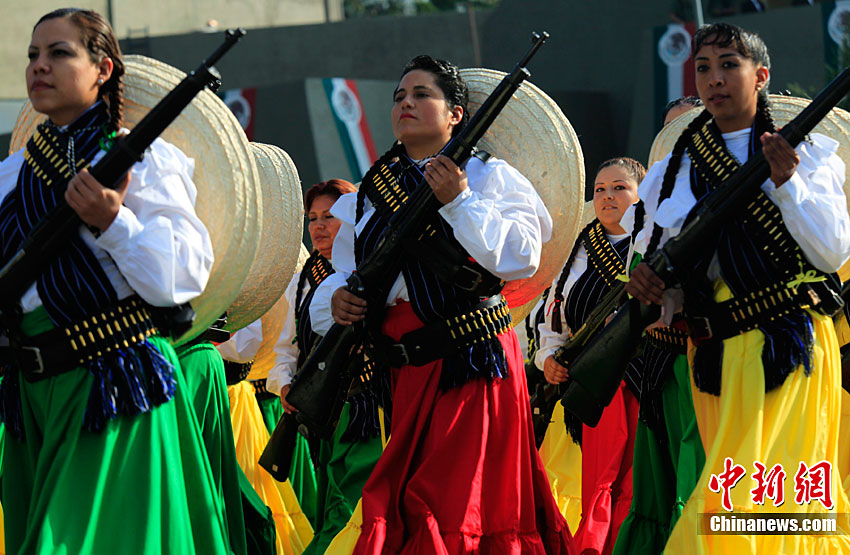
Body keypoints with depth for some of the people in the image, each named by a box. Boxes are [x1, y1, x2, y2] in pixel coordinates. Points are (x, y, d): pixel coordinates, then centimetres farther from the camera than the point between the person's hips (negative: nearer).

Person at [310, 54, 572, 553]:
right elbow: (344, 272, 20)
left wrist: (459, 202, -13)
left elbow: (521, 257, -10)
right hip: (394, 371, 5)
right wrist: (336, 299, -3)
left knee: (459, 505, -10)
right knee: (393, 510, 3)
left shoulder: (489, 176, 4)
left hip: (470, 363, -5)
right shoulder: (369, 195, 18)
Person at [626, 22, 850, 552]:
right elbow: (653, 260, 15)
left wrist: (787, 182, -16)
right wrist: (643, 281, -8)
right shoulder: (672, 173, 12)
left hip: (792, 348, -3)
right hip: (715, 354, 3)